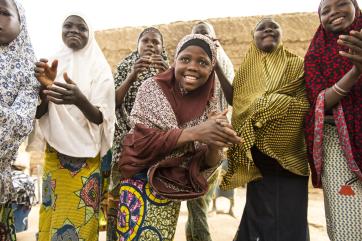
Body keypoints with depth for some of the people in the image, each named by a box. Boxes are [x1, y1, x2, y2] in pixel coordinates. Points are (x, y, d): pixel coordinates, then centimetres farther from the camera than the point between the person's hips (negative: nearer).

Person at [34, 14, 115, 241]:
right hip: (53, 155, 3)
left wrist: (79, 100, -31)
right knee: (50, 220, 9)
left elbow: (101, 118, -10)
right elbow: (37, 113, 1)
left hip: (85, 158, -3)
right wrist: (45, 86, -19)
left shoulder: (99, 67, -4)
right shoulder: (52, 64, 5)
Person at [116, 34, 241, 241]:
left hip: (173, 188, 3)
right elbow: (142, 140, -22)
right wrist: (195, 133, -31)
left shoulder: (210, 104, -5)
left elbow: (208, 163, -6)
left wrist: (214, 144, -28)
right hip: (142, 182, -3)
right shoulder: (152, 88, -12)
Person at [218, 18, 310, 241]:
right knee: (259, 208, 13)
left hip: (288, 149, -2)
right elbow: (235, 99, -1)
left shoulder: (296, 64, 3)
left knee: (288, 212, 1)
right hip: (257, 150, 3)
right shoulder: (247, 67, 12)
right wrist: (216, 66, -6)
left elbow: (307, 102, -6)